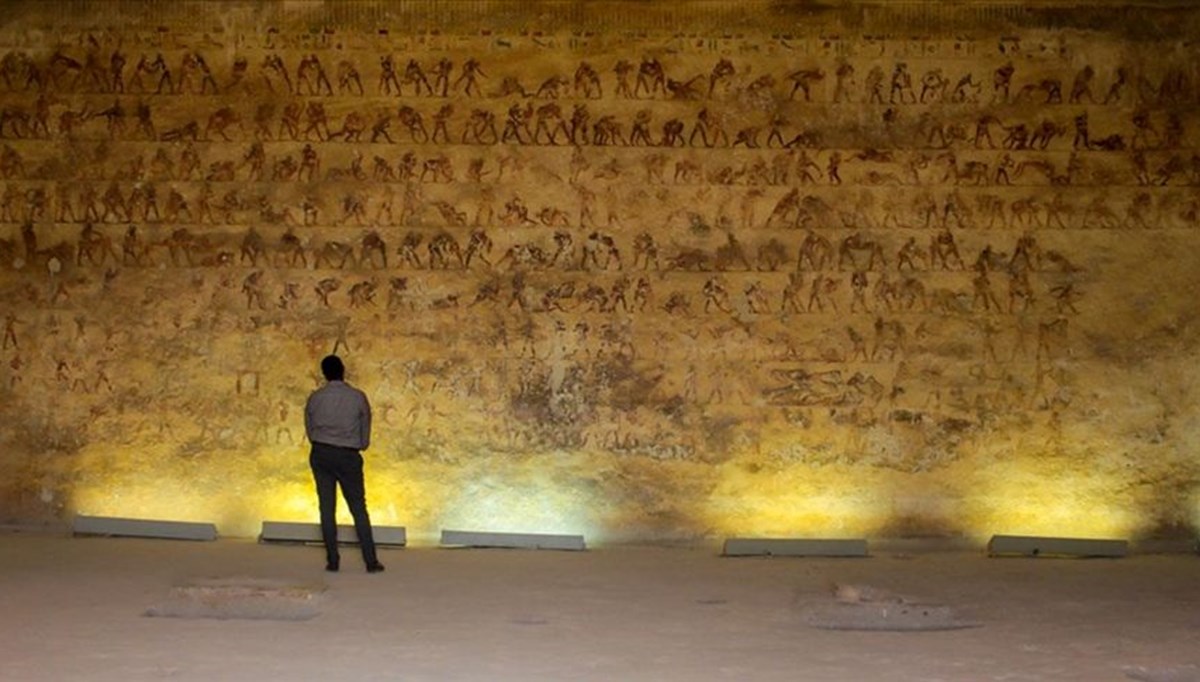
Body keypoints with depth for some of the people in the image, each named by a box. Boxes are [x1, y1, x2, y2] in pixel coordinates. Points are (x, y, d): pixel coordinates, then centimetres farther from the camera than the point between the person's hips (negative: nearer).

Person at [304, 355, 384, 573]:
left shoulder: (315, 398, 0)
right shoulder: (358, 397, -4)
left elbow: (309, 431, 8)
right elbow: (365, 432, 3)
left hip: (321, 454, 1)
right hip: (348, 456, -1)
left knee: (327, 508, 5)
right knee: (359, 509, 3)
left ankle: (332, 561, 4)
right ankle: (371, 561, 0)